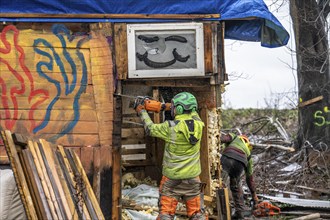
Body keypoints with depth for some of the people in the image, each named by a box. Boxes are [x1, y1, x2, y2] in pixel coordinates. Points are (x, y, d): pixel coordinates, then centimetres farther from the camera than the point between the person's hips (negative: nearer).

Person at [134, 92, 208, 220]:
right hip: (193, 177, 3)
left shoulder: (170, 127, -18)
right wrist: (170, 107, 18)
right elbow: (192, 113, 16)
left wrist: (142, 112, 15)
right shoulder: (198, 124, -7)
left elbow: (150, 129, -1)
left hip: (172, 177, -3)